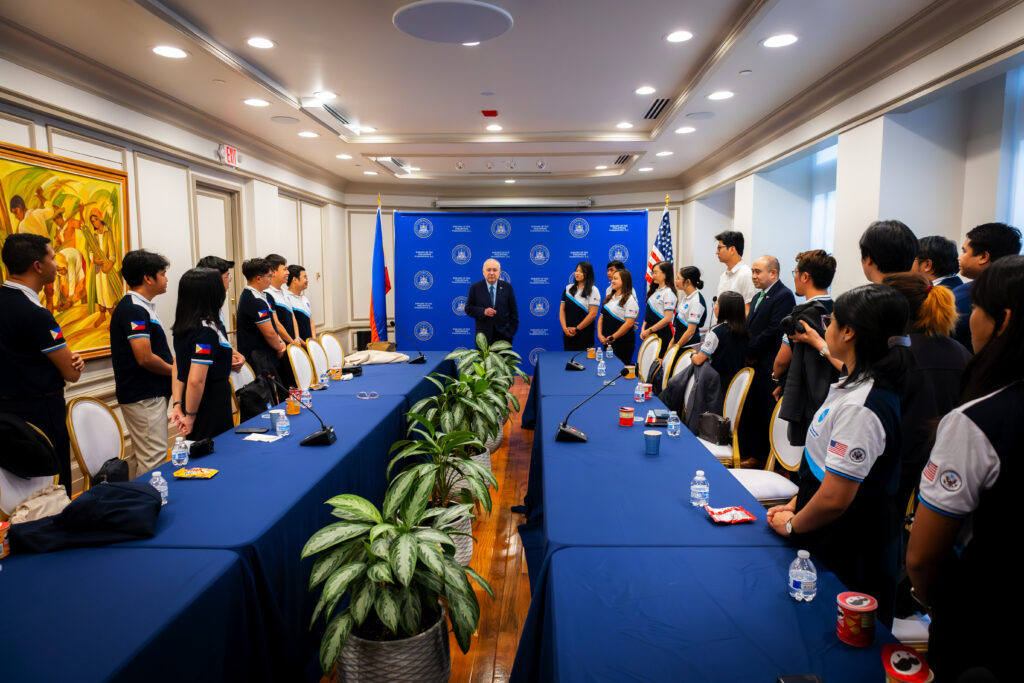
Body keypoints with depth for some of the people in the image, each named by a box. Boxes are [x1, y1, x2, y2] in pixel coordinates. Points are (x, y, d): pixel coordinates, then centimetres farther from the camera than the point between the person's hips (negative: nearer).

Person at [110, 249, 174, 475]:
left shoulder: (144, 307, 16)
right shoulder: (132, 309, -17)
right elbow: (145, 358, -22)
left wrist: (174, 362, 7)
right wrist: (173, 370, -7)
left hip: (152, 393, 10)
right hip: (143, 396, -10)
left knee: (149, 456, 16)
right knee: (153, 457, -7)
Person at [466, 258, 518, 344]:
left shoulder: (507, 287, 4)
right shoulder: (475, 288, 1)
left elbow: (513, 311, 6)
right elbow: (468, 308, 1)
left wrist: (512, 330, 1)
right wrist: (483, 312, -16)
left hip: (504, 334, 1)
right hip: (483, 334, 0)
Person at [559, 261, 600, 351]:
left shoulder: (593, 290, -4)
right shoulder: (568, 288, 11)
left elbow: (593, 314, -11)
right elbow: (562, 310, 9)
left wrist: (576, 329, -10)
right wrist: (565, 328, -4)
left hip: (585, 333, -4)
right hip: (568, 333, 4)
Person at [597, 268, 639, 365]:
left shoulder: (630, 300, -8)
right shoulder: (609, 298, 15)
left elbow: (629, 323, -16)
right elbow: (601, 318, 16)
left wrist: (612, 337, -14)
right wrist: (600, 335, 0)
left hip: (623, 344, -7)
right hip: (607, 343, 7)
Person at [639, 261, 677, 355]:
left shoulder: (668, 293, -11)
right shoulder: (655, 291, 15)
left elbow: (667, 319, -18)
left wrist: (649, 331, -13)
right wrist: (643, 329, 5)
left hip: (662, 335, -8)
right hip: (650, 334, 8)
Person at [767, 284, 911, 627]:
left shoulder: (861, 408, -29)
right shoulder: (855, 384, 3)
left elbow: (833, 500, -26)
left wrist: (792, 525, -9)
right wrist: (795, 504, 9)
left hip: (847, 554, -9)